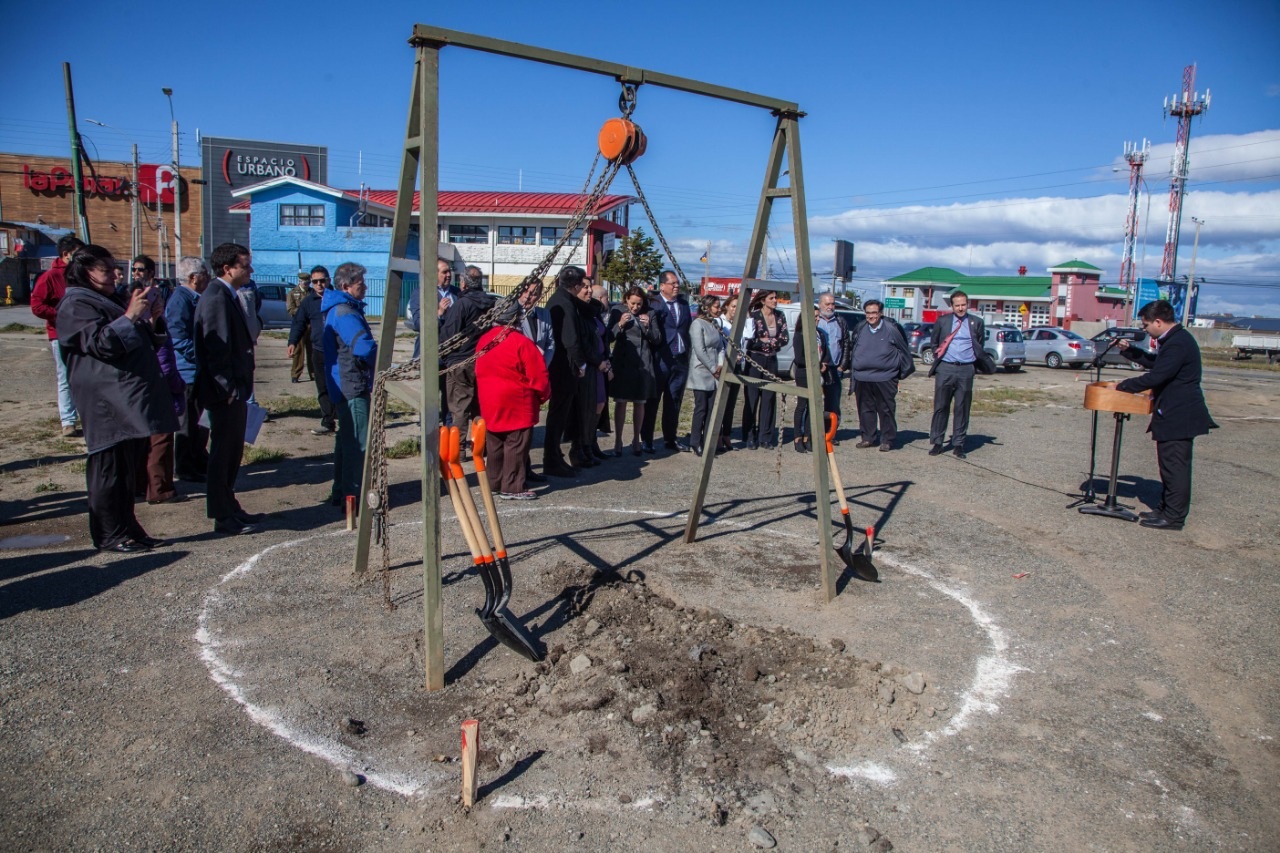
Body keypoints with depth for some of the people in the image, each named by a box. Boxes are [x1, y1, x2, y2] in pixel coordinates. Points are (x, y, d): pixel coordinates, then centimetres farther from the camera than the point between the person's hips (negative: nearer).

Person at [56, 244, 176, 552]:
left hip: (129, 401, 10)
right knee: (110, 469, -6)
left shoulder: (106, 301, 24)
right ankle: (110, 535, 0)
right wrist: (130, 316, -19)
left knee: (128, 470, 12)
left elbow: (138, 343, 28)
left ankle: (128, 529, 18)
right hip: (108, 403, -10)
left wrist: (150, 320, 11)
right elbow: (102, 344, -19)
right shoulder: (77, 305, -7)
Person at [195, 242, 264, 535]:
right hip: (225, 392, -10)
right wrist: (229, 389, -22)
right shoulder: (217, 298, -16)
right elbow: (216, 349, -22)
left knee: (231, 453, 16)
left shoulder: (227, 296, 15)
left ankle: (230, 509, 27)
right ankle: (223, 518, 7)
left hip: (234, 391, 10)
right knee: (223, 454, -2)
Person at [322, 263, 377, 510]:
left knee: (347, 439, 17)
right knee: (358, 441, -9)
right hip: (353, 386, -11)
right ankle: (353, 498, -5)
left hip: (345, 386, 11)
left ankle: (341, 493, 26)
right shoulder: (344, 313, -17)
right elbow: (365, 348, -27)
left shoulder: (339, 309, 16)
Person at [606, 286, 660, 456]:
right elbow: (609, 336, -2)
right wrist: (620, 324, -17)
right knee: (621, 402, -1)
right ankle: (618, 440, 4)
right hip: (623, 363, -2)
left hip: (643, 364, 2)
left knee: (639, 403, 7)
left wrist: (648, 326, -11)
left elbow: (657, 339, 5)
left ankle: (636, 440, 18)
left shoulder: (647, 315, 6)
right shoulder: (617, 312, -1)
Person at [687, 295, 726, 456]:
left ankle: (708, 442, 9)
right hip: (701, 373, -7)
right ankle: (696, 443, 4)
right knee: (701, 408, -5)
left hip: (714, 374, 7)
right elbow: (699, 350, -14)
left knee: (712, 408, 4)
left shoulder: (715, 324, 15)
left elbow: (720, 346, 14)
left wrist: (720, 365, -2)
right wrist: (713, 368, -11)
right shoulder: (698, 324, -9)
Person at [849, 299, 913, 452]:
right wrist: (853, 377, 14)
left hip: (885, 379, -4)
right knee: (866, 410, 9)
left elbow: (904, 351, 6)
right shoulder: (860, 331, 10)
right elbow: (853, 352, 17)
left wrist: (904, 371, 11)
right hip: (862, 379, 4)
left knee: (886, 411, 1)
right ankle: (868, 438, 20)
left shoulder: (891, 330, -2)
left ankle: (887, 440, 9)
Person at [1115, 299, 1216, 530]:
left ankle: (1173, 518, 2)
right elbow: (1154, 362, 25)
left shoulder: (1178, 343, -21)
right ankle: (1167, 509, 27)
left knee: (1175, 466, -4)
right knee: (1171, 465, 17)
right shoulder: (1174, 339, 12)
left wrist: (1122, 386, -16)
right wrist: (1129, 350, 16)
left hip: (1179, 416, -11)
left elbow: (1155, 377, -25)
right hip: (1176, 413, 11)